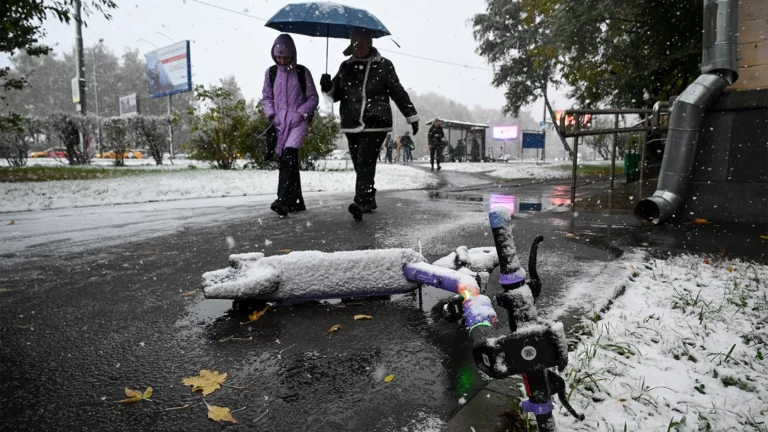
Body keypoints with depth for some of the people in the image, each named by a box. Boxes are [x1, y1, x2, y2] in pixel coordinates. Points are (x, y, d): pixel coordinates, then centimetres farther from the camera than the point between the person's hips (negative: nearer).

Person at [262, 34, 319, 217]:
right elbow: (267, 97, 16)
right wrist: (271, 114, 0)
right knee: (287, 160, 5)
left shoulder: (302, 72, 1)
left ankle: (283, 200, -28)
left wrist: (301, 113, -9)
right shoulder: (271, 73, 9)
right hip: (279, 122, 4)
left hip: (298, 121, -4)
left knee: (289, 155, -23)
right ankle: (296, 202, 15)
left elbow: (313, 98, 4)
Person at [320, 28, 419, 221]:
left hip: (375, 124, -5)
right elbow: (337, 94, 17)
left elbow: (399, 93, 5)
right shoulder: (346, 66, 12)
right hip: (351, 124, 5)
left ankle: (361, 201, -23)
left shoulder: (383, 66, 1)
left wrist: (412, 117, 6)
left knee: (365, 162, -17)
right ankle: (369, 199, 22)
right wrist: (328, 87, -6)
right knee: (359, 164, 9)